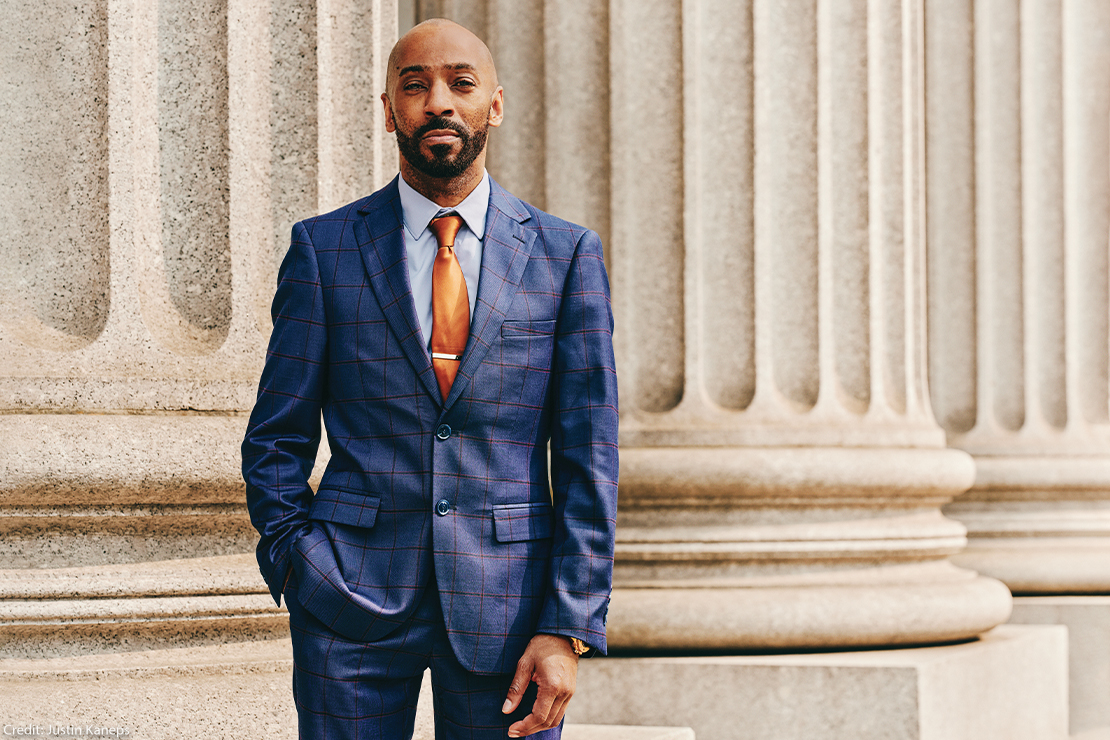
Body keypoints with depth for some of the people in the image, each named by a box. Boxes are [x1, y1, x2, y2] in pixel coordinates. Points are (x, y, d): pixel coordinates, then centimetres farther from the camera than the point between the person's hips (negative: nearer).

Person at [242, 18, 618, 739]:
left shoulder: (566, 254, 4)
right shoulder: (324, 248, 5)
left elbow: (588, 458, 2)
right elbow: (276, 438, 9)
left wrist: (568, 630, -5)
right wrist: (302, 565, -4)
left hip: (507, 600, 0)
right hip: (353, 604, 0)